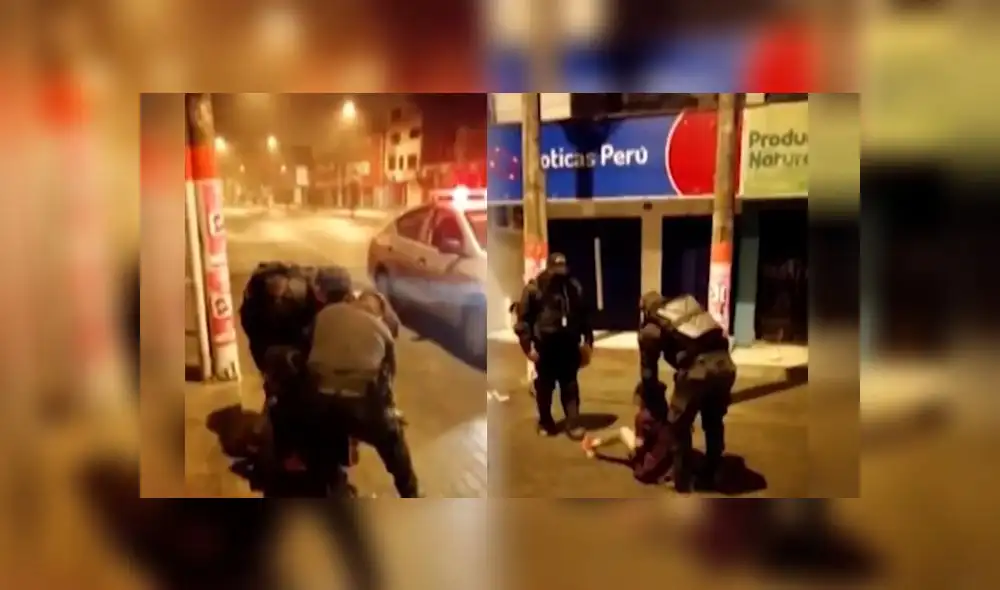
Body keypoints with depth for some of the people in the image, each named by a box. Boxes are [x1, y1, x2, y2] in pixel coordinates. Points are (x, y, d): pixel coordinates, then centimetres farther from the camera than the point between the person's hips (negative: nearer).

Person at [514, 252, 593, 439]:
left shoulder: (574, 287, 3)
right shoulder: (534, 288, -9)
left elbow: (584, 316, 12)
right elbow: (523, 318, -8)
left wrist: (587, 341, 9)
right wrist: (527, 346, -12)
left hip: (568, 345, 2)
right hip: (545, 345, -2)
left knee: (570, 386, 5)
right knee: (544, 387, 9)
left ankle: (573, 424, 8)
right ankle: (545, 422, 24)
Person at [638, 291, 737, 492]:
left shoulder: (650, 328, 17)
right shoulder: (689, 303, 29)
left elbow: (649, 370, 21)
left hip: (697, 368, -5)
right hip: (724, 364, 5)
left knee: (679, 426, 15)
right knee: (714, 422, 25)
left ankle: (682, 481, 21)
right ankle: (710, 474, 38)